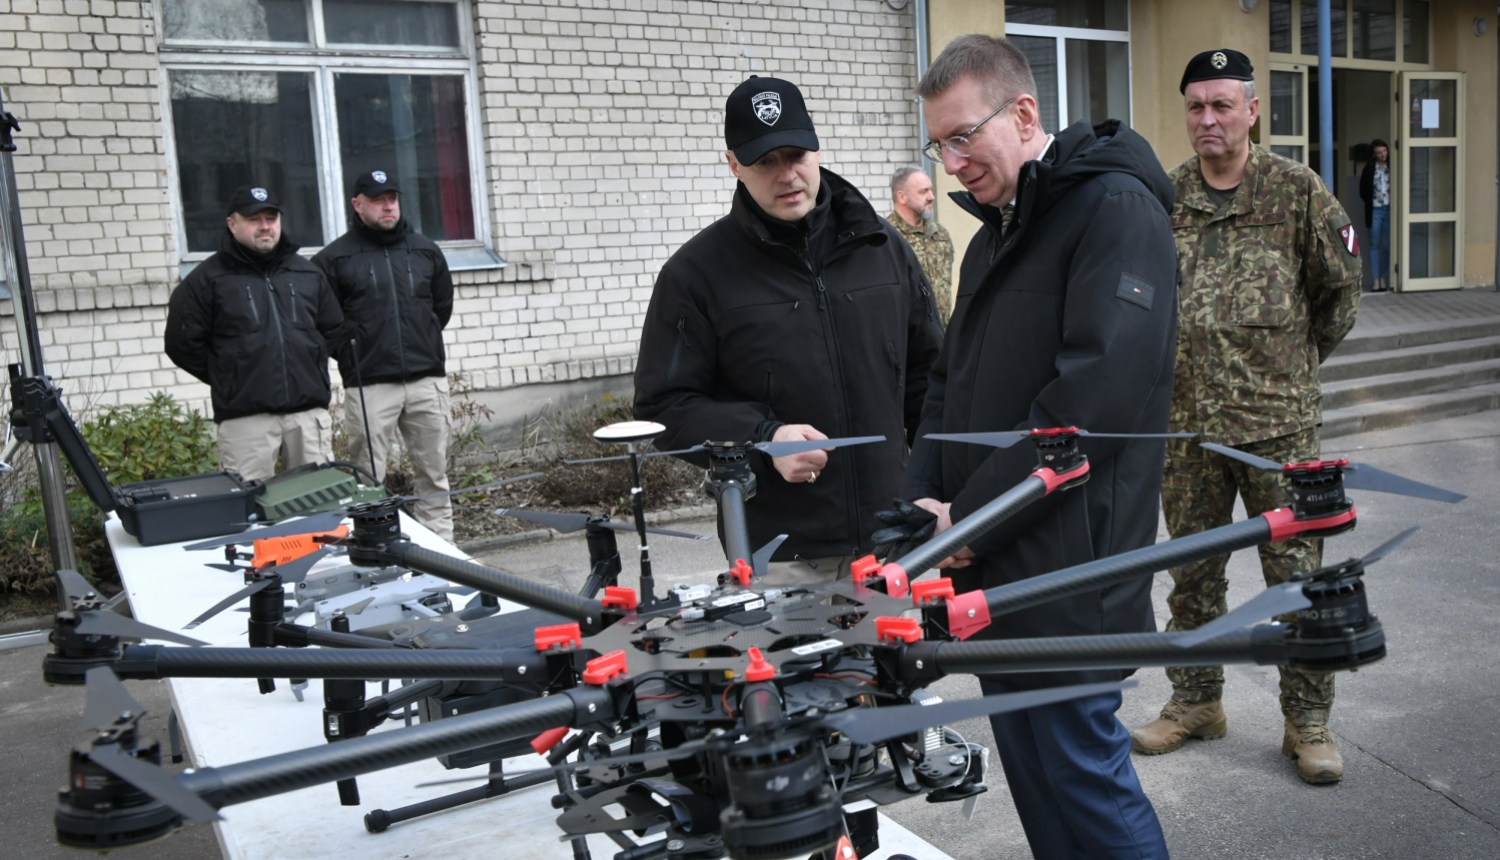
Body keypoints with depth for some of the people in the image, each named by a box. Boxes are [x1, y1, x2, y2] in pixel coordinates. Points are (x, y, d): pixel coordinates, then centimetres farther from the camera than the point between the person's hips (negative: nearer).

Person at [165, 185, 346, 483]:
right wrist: (227, 379, 3)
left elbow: (333, 330, 23)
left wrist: (309, 366, 12)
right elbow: (182, 343, 2)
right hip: (245, 417, -3)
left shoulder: (308, 274, 15)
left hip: (310, 411, 4)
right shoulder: (207, 279, 3)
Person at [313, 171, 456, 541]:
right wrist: (352, 352, -2)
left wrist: (423, 342, 14)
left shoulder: (426, 250, 12)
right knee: (367, 482, -2)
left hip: (427, 380, 4)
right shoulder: (335, 258, 0)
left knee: (434, 476, 9)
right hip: (369, 386, -3)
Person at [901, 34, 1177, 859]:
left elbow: (1096, 395, -21)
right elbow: (950, 382, 18)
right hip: (991, 570, 9)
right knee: (1032, 775, 17)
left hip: (1066, 574, -8)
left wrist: (969, 517, -16)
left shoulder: (1117, 209, -11)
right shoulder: (992, 237, 18)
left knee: (1080, 776, 0)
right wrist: (922, 499, 0)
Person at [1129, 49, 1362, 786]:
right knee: (1192, 571, 12)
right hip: (1186, 420, 3)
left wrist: (1295, 360, 14)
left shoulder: (1297, 190, -1)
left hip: (1278, 422, -2)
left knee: (1296, 571, 2)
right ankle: (1195, 701, 28)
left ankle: (1308, 720, 16)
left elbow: (1340, 290, 9)